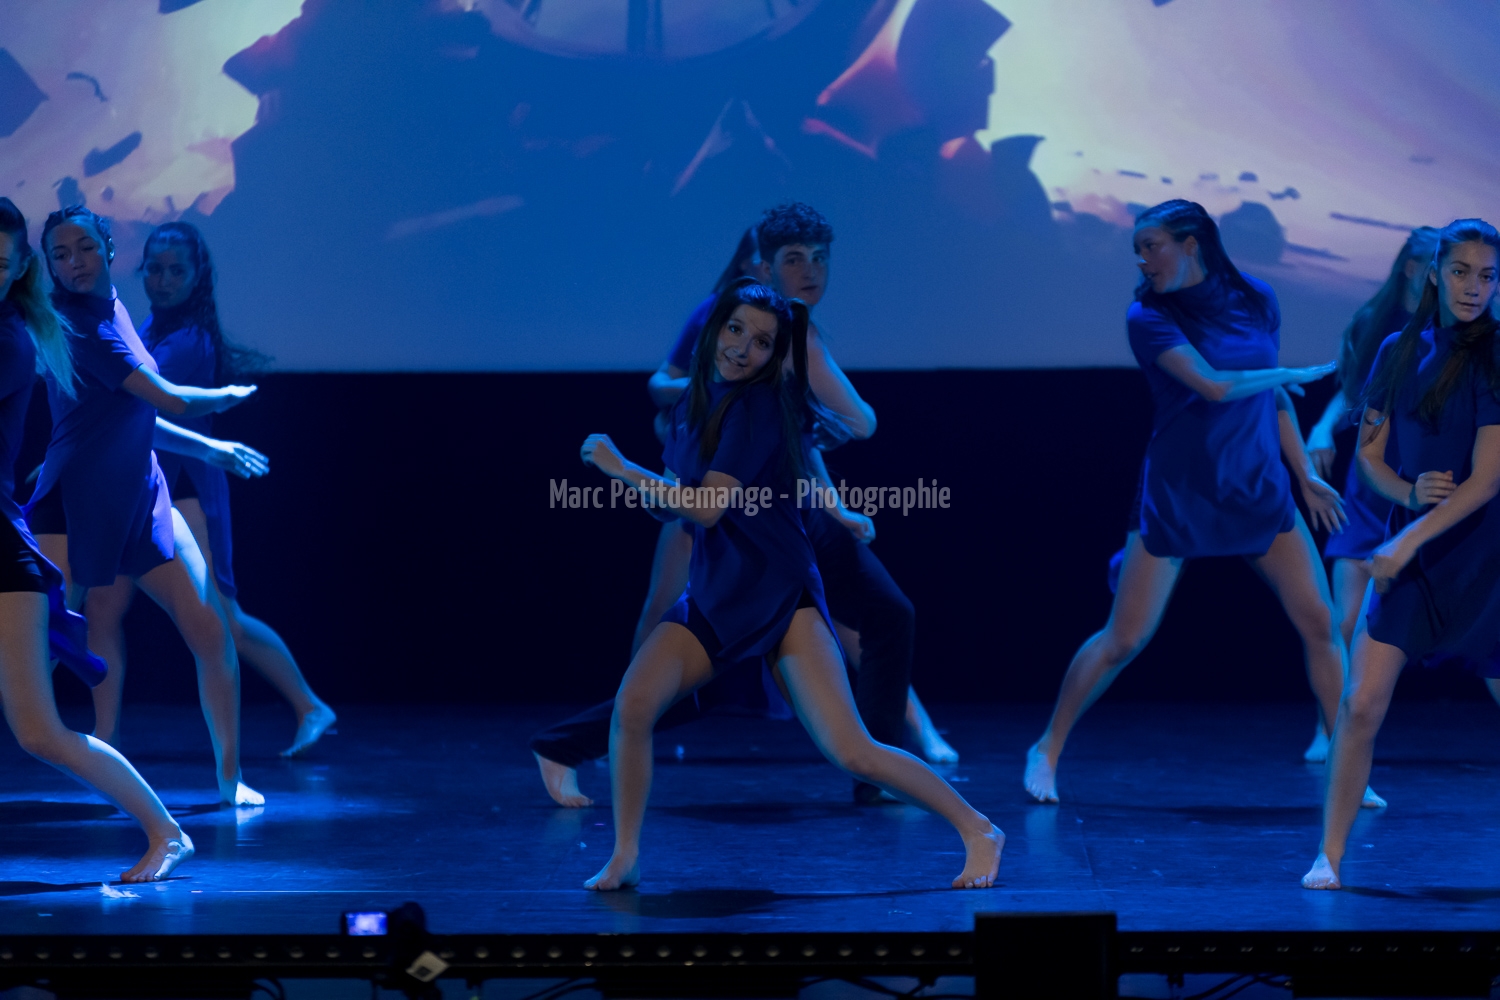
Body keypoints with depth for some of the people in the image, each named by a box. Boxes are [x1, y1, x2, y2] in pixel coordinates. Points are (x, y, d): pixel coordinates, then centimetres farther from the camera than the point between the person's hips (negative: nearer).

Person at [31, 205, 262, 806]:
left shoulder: (112, 311, 10)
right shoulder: (78, 323, -16)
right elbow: (174, 402, -15)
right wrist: (231, 396, 3)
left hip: (141, 499, 8)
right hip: (75, 504, -8)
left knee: (211, 631, 0)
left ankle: (230, 775, 12)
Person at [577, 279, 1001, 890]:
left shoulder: (758, 405, -15)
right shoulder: (694, 402, 9)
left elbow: (706, 507, -22)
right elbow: (670, 506, 17)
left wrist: (621, 469, -14)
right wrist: (637, 487, -5)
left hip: (780, 597, -6)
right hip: (712, 598, 6)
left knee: (851, 752, -14)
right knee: (633, 702, -18)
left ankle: (977, 832, 1)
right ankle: (624, 858, -2)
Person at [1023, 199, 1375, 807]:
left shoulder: (1255, 300, 3)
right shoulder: (1149, 317, -10)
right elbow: (1213, 385, -22)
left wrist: (1302, 473, 15)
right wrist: (1297, 375, -10)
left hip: (1258, 492, 4)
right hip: (1177, 498, -4)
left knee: (1321, 624, -4)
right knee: (1124, 639, -3)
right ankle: (1047, 750, 14)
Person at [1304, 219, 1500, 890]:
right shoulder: (1399, 352, 6)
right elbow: (1369, 454, 11)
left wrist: (1410, 539, -20)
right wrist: (1409, 493, -10)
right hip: (1409, 555, 3)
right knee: (1360, 704, -7)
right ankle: (1329, 856, 1)